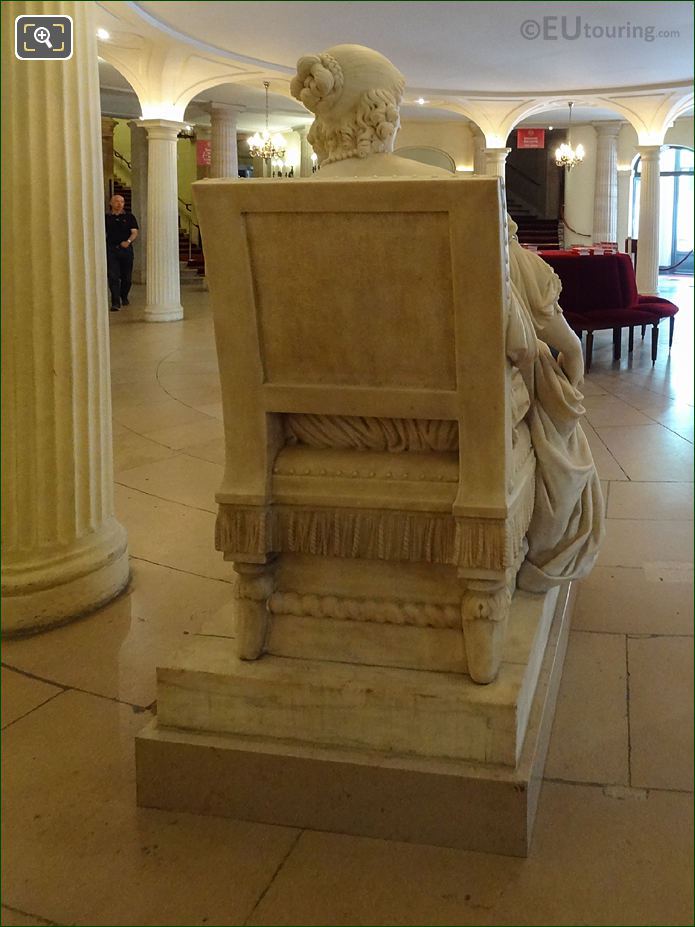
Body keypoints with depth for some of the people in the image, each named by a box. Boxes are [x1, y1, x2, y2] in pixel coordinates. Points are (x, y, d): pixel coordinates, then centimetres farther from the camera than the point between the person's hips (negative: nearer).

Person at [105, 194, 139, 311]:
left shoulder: (129, 217, 6)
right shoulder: (106, 218, 8)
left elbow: (134, 232, -3)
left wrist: (128, 241, -22)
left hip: (126, 249, 1)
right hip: (111, 250, -1)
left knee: (127, 277, 10)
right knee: (113, 277, -10)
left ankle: (124, 297, 35)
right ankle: (115, 303, -12)